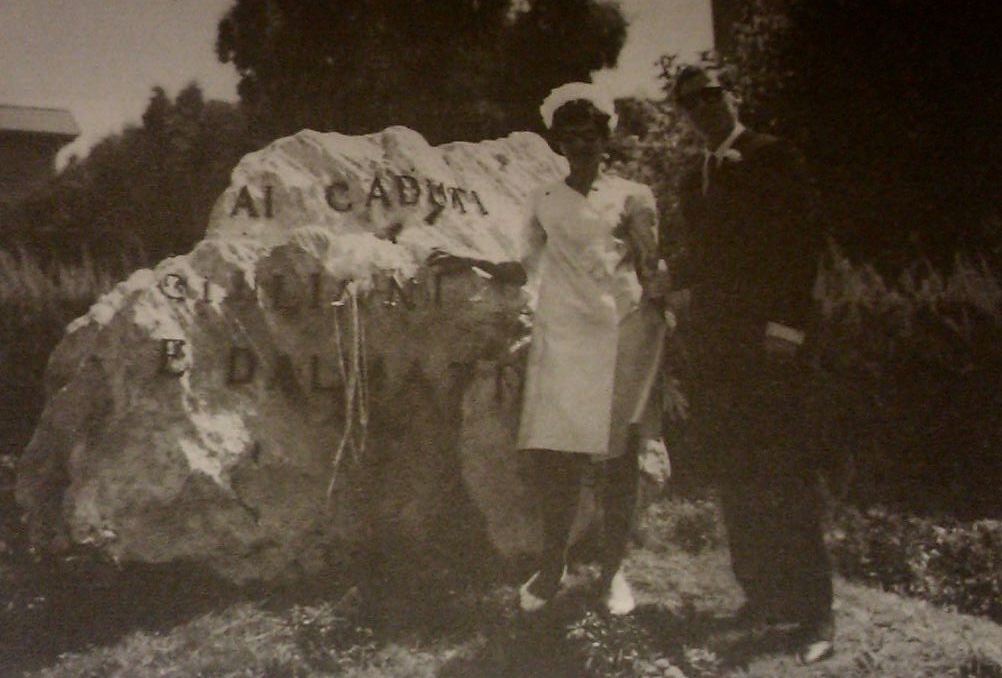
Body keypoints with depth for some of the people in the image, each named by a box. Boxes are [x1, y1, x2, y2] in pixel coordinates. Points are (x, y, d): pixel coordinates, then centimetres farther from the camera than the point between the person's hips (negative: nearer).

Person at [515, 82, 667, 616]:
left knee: (617, 458, 2)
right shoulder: (545, 203, 12)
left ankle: (612, 571, 12)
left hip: (620, 336, -2)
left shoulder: (632, 198, 5)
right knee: (555, 458, -1)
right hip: (560, 339, 2)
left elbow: (653, 272, 3)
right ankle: (550, 569, 10)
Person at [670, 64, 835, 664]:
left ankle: (813, 609, -3)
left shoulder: (774, 158, 1)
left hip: (771, 340, -6)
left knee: (785, 473, -8)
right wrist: (666, 278, 3)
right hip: (717, 344, 6)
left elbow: (805, 241, -7)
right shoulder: (695, 180, 20)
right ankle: (763, 592, 13)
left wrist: (787, 324, -14)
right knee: (737, 475, 5)